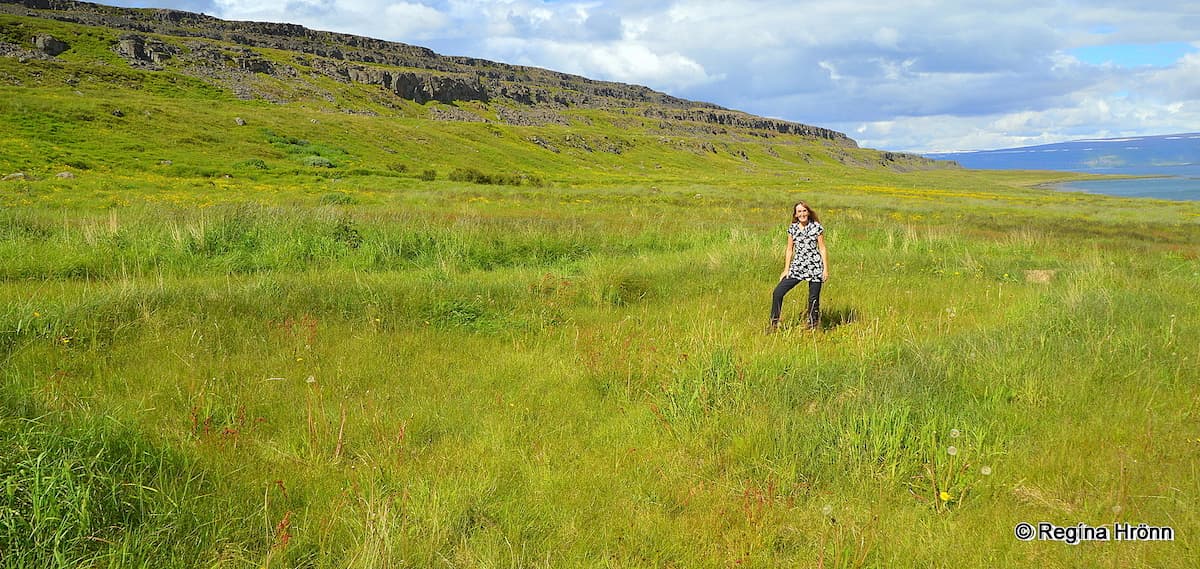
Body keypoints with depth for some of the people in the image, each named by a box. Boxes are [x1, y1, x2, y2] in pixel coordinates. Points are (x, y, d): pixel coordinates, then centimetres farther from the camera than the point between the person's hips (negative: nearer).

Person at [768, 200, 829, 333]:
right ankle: (773, 324, 6)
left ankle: (812, 326, 17)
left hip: (814, 266, -3)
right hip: (797, 266, 3)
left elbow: (822, 249, 1)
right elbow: (789, 249, 11)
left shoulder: (817, 227, -1)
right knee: (778, 292, -5)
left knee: (813, 298, 0)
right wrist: (786, 269, 6)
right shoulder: (792, 228, 7)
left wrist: (826, 269, -4)